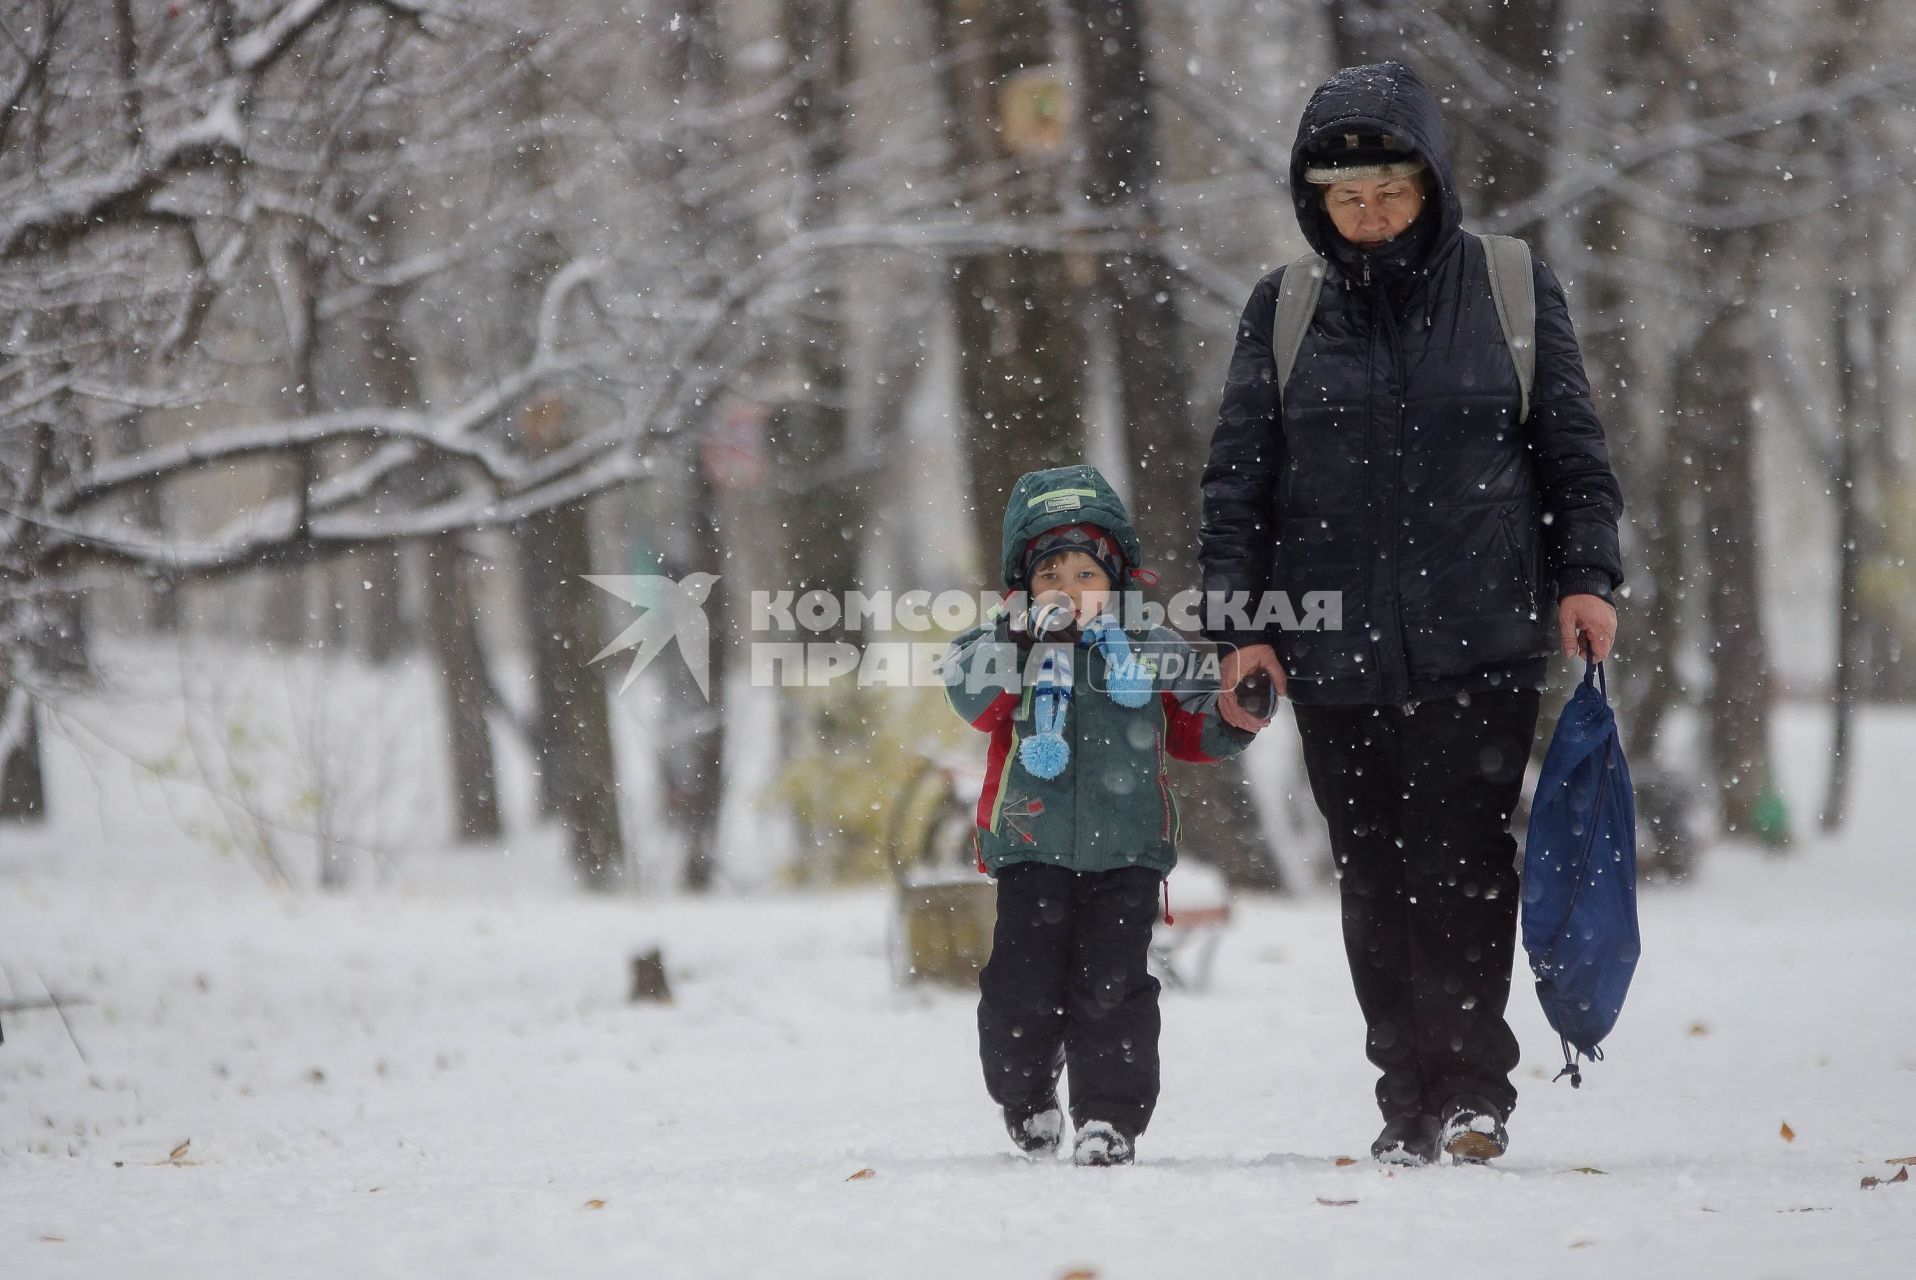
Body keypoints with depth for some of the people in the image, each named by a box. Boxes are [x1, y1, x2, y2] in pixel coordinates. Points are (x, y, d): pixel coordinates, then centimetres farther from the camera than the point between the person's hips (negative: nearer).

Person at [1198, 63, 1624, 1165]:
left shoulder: (1512, 287, 4)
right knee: (1376, 878, 4)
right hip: (1336, 650, 2)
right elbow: (1239, 475, 9)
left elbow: (1573, 444, 9)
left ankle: (1474, 1088, -7)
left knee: (1463, 857, -11)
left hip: (1482, 638, -2)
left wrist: (1587, 574, 0)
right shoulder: (1285, 309, 7)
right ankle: (1410, 1096, 10)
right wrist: (1239, 622, 3)